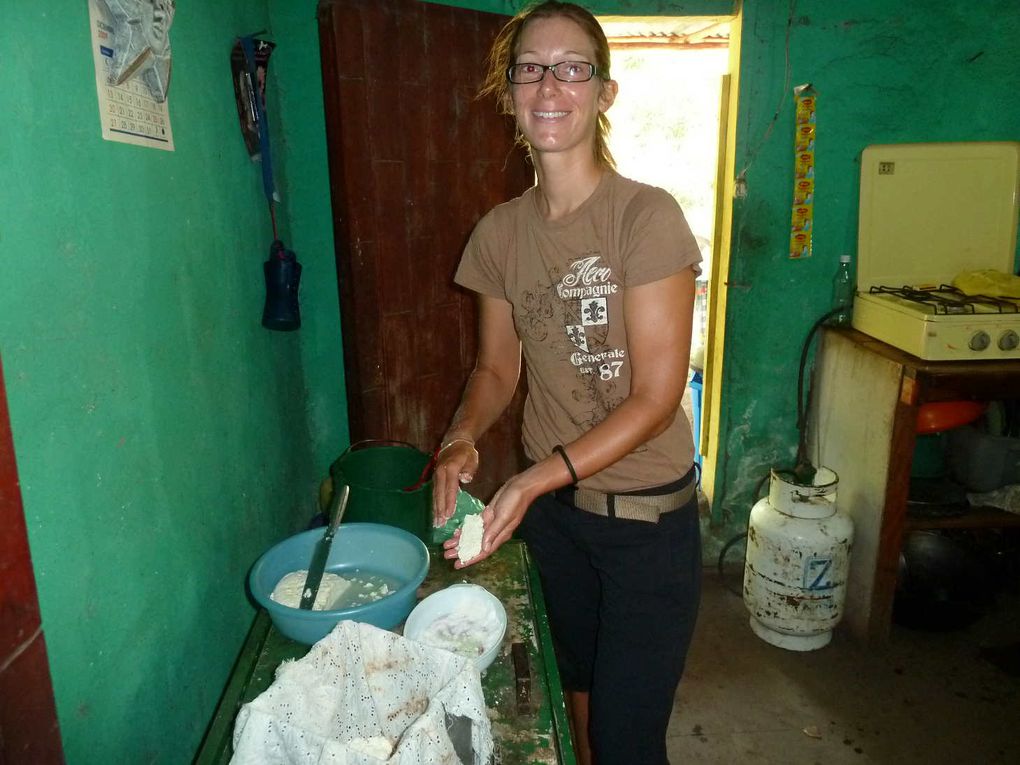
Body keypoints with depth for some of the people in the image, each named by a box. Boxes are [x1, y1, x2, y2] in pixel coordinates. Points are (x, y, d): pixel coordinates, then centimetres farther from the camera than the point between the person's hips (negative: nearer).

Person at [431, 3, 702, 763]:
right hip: (549, 507, 5)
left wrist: (538, 478, -28)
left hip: (647, 516, -4)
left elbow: (655, 398, -19)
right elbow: (498, 367, 6)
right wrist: (462, 438, -13)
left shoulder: (647, 215, -18)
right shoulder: (499, 232, -1)